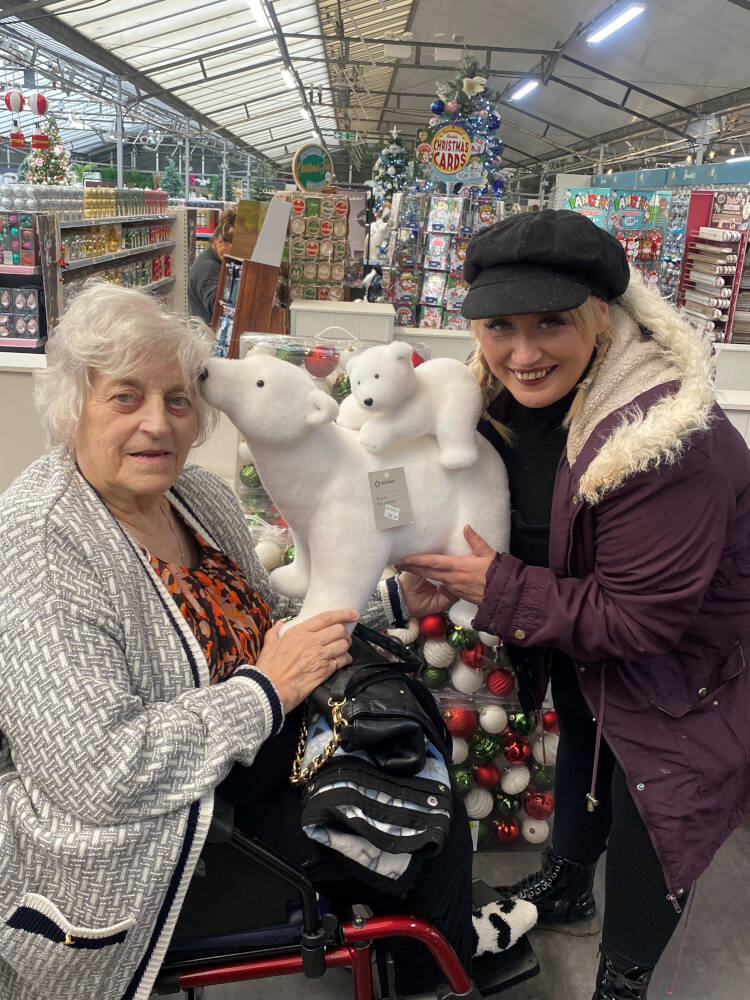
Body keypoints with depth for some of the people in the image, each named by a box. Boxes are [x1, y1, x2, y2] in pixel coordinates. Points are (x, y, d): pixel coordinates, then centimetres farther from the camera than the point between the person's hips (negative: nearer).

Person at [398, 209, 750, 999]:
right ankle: (563, 888, 59)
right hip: (588, 643, 8)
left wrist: (499, 591, -29)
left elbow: (640, 616, -32)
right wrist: (451, 569, -16)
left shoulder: (666, 440, -38)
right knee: (583, 747, 28)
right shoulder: (516, 395, -13)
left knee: (643, 823, 8)